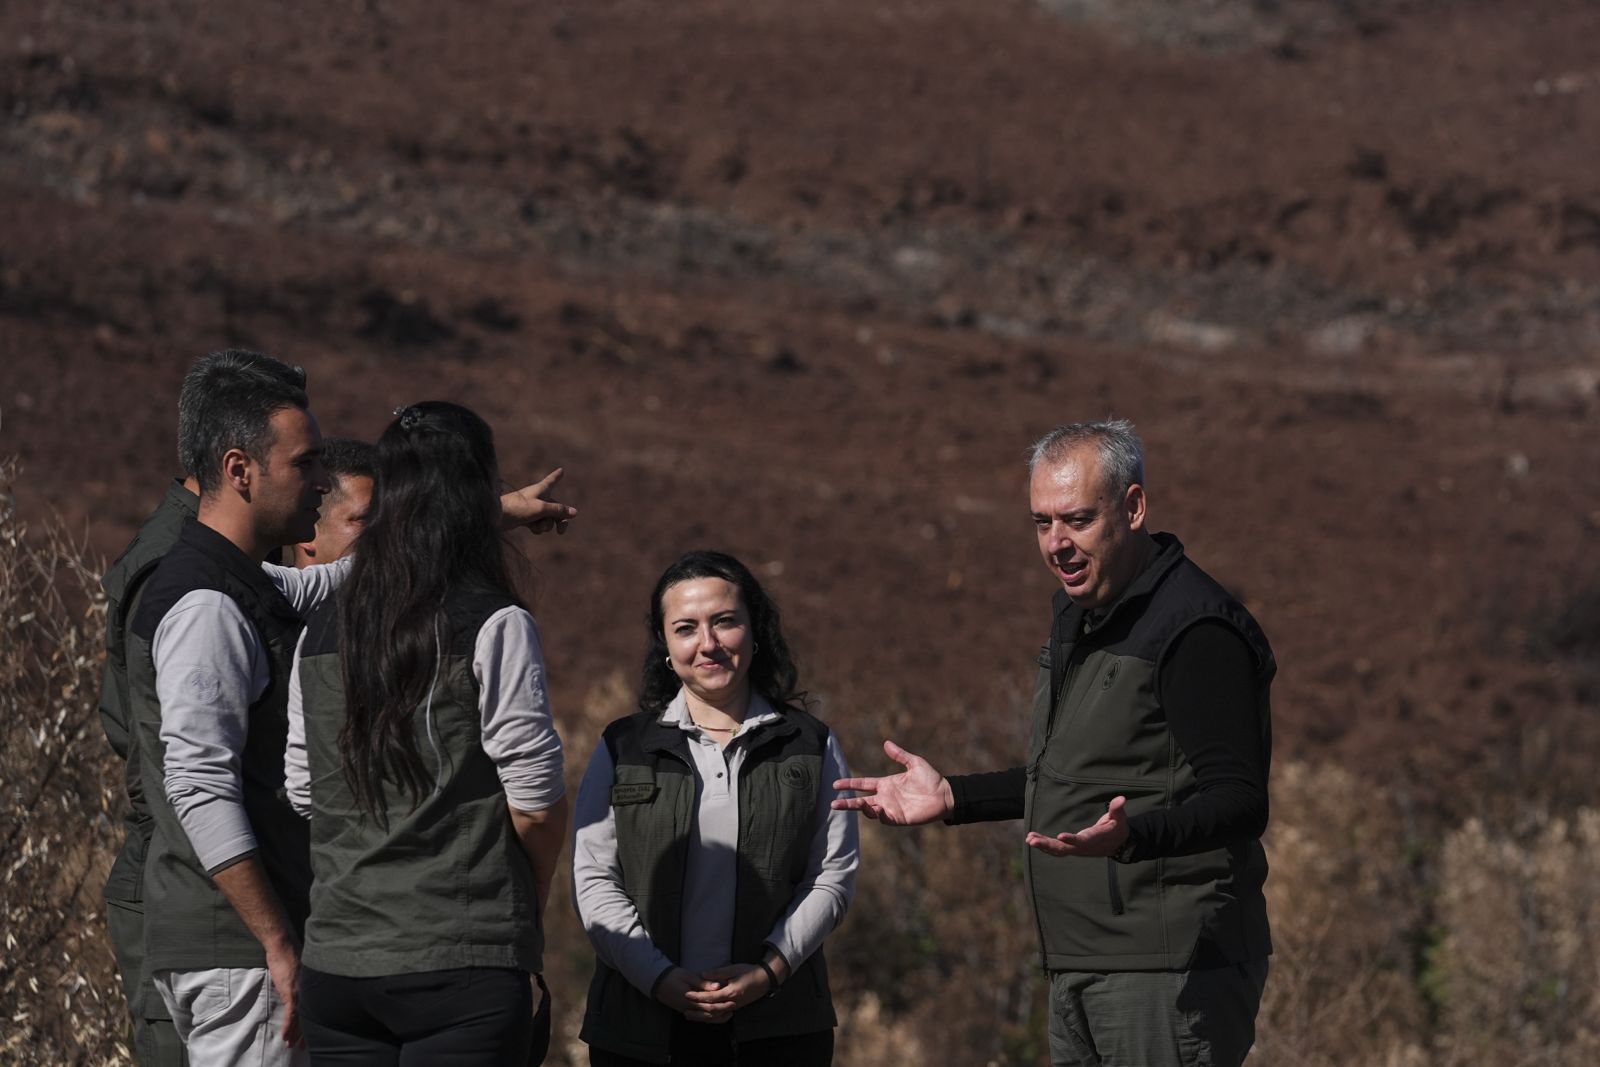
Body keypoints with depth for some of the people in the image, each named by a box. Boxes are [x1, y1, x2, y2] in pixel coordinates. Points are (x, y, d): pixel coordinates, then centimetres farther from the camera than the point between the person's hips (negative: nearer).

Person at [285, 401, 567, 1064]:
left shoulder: (320, 632, 9)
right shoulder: (494, 628, -8)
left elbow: (302, 795, 12)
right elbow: (535, 804, -8)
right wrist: (528, 908, 9)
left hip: (336, 960, 5)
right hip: (465, 961, -5)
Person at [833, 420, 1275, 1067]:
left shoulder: (1194, 628, -15)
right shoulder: (1077, 615, 16)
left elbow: (1238, 803, -23)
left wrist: (1128, 837, -39)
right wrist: (952, 798, 22)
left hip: (1167, 975, -10)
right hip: (1080, 969, 10)